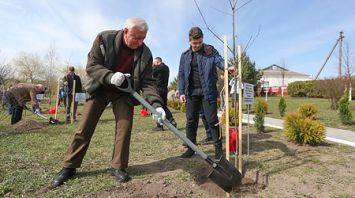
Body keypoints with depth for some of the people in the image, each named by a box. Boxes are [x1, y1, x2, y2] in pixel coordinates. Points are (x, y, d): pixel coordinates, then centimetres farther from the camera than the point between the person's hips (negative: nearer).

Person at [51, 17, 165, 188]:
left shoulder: (145, 54, -15)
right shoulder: (104, 39, -17)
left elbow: (147, 82, -17)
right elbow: (91, 66, -15)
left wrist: (155, 104, -32)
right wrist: (110, 76, -35)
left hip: (124, 92, 1)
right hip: (99, 89, 0)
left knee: (124, 128, -9)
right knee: (84, 128, 1)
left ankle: (118, 167, 9)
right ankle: (69, 167, 18)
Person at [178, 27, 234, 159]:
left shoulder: (210, 51, 3)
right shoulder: (185, 55, 10)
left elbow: (219, 60, -13)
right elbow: (181, 74, 10)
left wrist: (227, 67, -37)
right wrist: (181, 92, 2)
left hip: (207, 91, -3)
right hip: (191, 92, 3)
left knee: (212, 120, 0)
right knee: (191, 121, 8)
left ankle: (218, 148, 12)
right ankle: (191, 148, 22)